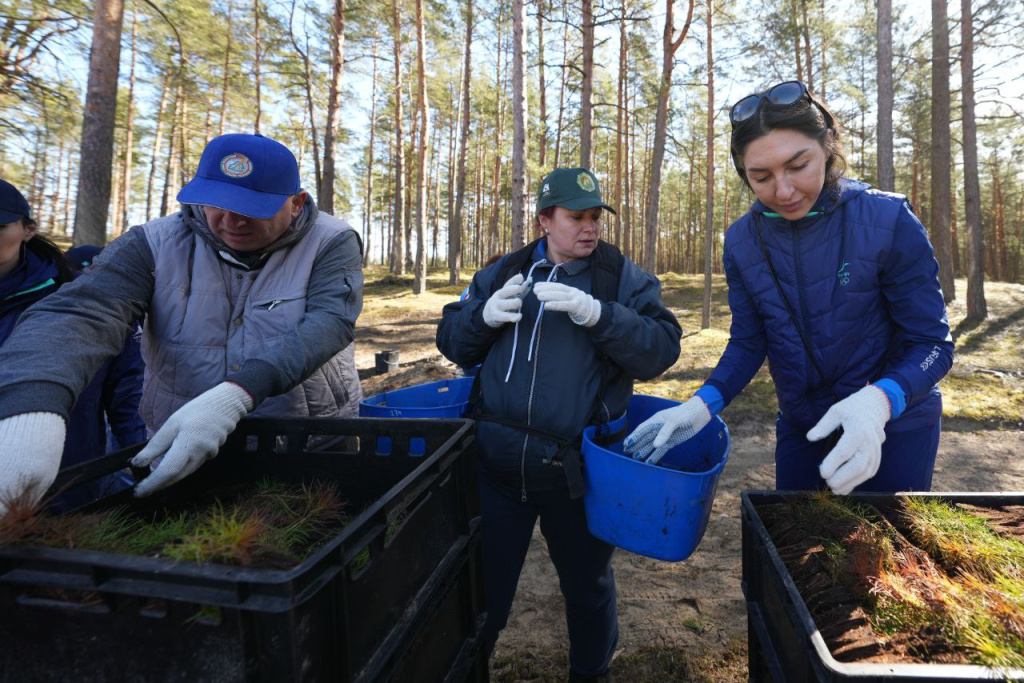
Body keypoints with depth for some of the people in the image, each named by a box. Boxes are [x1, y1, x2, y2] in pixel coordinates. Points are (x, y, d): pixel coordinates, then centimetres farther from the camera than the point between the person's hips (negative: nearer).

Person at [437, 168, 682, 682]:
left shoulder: (623, 277, -1)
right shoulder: (504, 273, 7)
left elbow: (662, 349, -12)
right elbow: (452, 341, 8)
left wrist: (598, 315, -26)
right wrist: (484, 314, -13)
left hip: (577, 468, -1)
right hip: (496, 464, 2)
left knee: (587, 584, 21)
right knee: (484, 582, 18)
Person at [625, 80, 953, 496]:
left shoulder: (888, 221, -19)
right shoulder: (741, 241, -10)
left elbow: (931, 343, -16)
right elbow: (747, 343, -4)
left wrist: (876, 401, -37)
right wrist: (703, 405, -21)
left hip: (894, 424, -3)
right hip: (801, 426, 3)